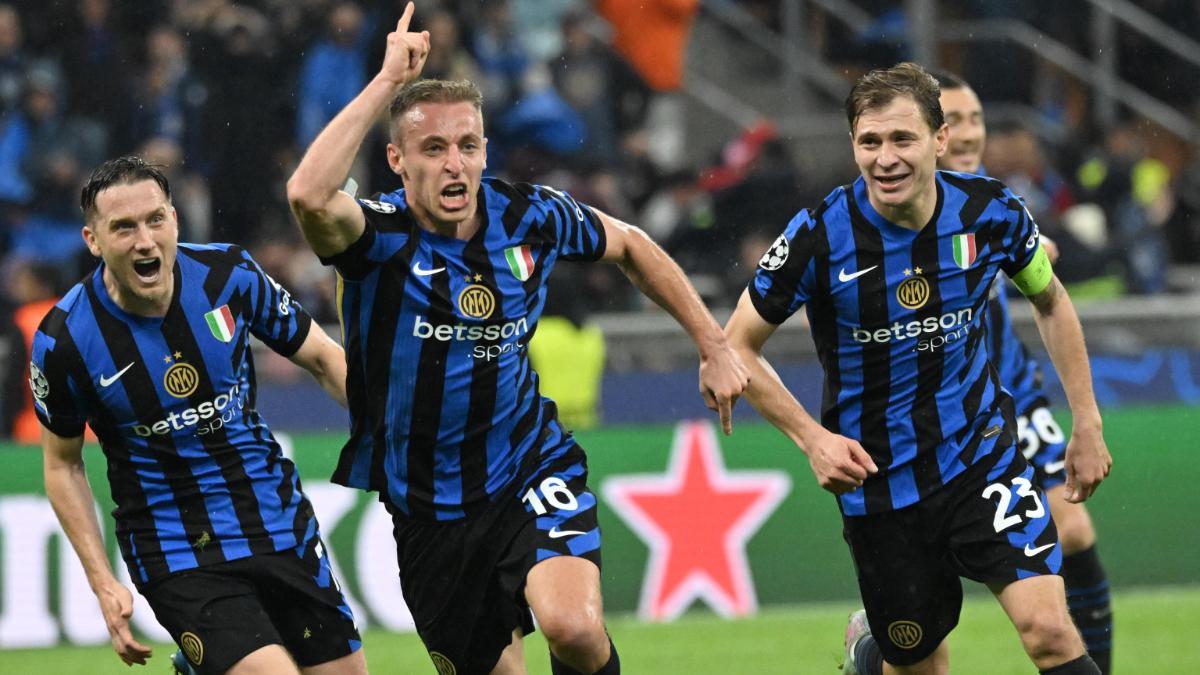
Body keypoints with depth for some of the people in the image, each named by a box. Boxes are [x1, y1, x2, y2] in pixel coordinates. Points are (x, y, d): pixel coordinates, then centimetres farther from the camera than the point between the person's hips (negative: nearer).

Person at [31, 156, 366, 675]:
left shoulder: (229, 275, -8)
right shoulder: (65, 340, -13)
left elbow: (323, 359, 6)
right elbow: (63, 464, 1)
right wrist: (103, 583, -5)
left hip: (279, 523, 4)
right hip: (177, 553, -4)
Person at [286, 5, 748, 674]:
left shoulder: (529, 216, -6)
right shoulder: (381, 235, -16)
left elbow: (629, 245, 15)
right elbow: (310, 194, -41)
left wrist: (715, 345, 15)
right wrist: (388, 81, -36)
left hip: (532, 473, 0)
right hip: (427, 512, 0)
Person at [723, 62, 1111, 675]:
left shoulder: (992, 212, -9)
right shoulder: (819, 237, -16)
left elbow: (1050, 302, 11)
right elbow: (737, 346, -5)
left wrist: (1087, 424, 9)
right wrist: (811, 437, -16)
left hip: (980, 450, 1)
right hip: (876, 479, -1)